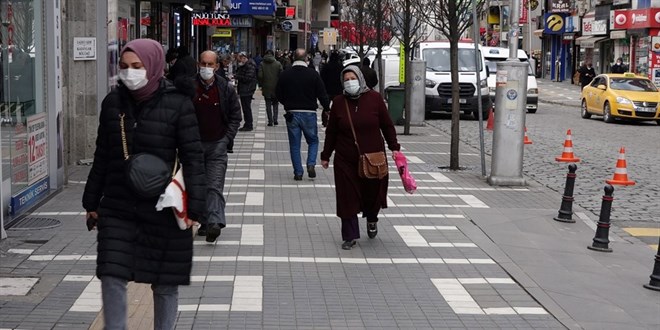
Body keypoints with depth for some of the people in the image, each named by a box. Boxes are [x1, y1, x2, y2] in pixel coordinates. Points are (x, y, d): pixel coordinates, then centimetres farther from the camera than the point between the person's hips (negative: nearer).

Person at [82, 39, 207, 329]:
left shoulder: (178, 104, -9)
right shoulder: (113, 102, 3)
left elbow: (193, 158, -9)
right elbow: (102, 156, 11)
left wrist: (194, 208, -13)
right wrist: (92, 202, 13)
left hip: (163, 208, -3)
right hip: (118, 208, 3)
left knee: (165, 283, 9)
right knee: (111, 278, 0)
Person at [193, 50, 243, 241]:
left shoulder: (226, 89, 1)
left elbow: (235, 116, 7)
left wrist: (227, 138, -1)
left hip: (217, 145, -1)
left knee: (215, 186, -10)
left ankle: (214, 223, -19)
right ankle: (204, 222, 19)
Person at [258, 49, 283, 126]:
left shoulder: (262, 64, -3)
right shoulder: (278, 64, -3)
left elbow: (260, 76, -9)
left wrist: (261, 85, 3)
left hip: (266, 88, 0)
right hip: (276, 88, 1)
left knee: (268, 105, 7)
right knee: (275, 104, 14)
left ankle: (270, 121, 4)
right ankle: (275, 119, 4)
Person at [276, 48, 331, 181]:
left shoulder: (285, 74, -1)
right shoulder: (313, 74, -6)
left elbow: (278, 94, 5)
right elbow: (322, 95, -6)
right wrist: (327, 109, 9)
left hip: (291, 114, 1)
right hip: (309, 113, -1)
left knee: (294, 145, 8)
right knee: (313, 141, 14)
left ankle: (298, 172, 6)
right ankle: (311, 164, -6)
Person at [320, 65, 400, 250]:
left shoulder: (374, 98, -3)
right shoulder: (339, 102, 0)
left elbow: (387, 125, 4)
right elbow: (331, 131, 7)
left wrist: (394, 147, 0)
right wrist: (326, 155, 9)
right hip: (345, 160, 0)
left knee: (373, 192, 10)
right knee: (347, 197, 0)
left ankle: (371, 219, 43)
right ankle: (350, 236, 11)